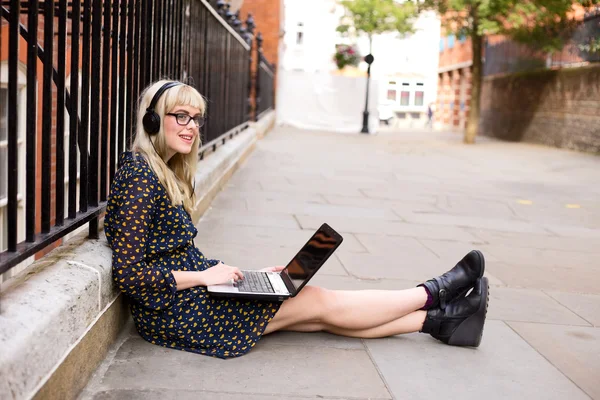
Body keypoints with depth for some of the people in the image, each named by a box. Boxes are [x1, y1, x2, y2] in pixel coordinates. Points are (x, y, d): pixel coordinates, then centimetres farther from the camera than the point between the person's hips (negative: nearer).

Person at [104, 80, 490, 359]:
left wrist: (235, 273, 7)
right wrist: (204, 276, -18)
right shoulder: (139, 177, -19)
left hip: (187, 290, 9)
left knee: (322, 313, 3)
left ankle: (436, 321, 10)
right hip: (174, 313, -9)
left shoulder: (164, 172, 11)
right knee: (320, 301, -3)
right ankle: (434, 294, 11)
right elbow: (128, 274, -23)